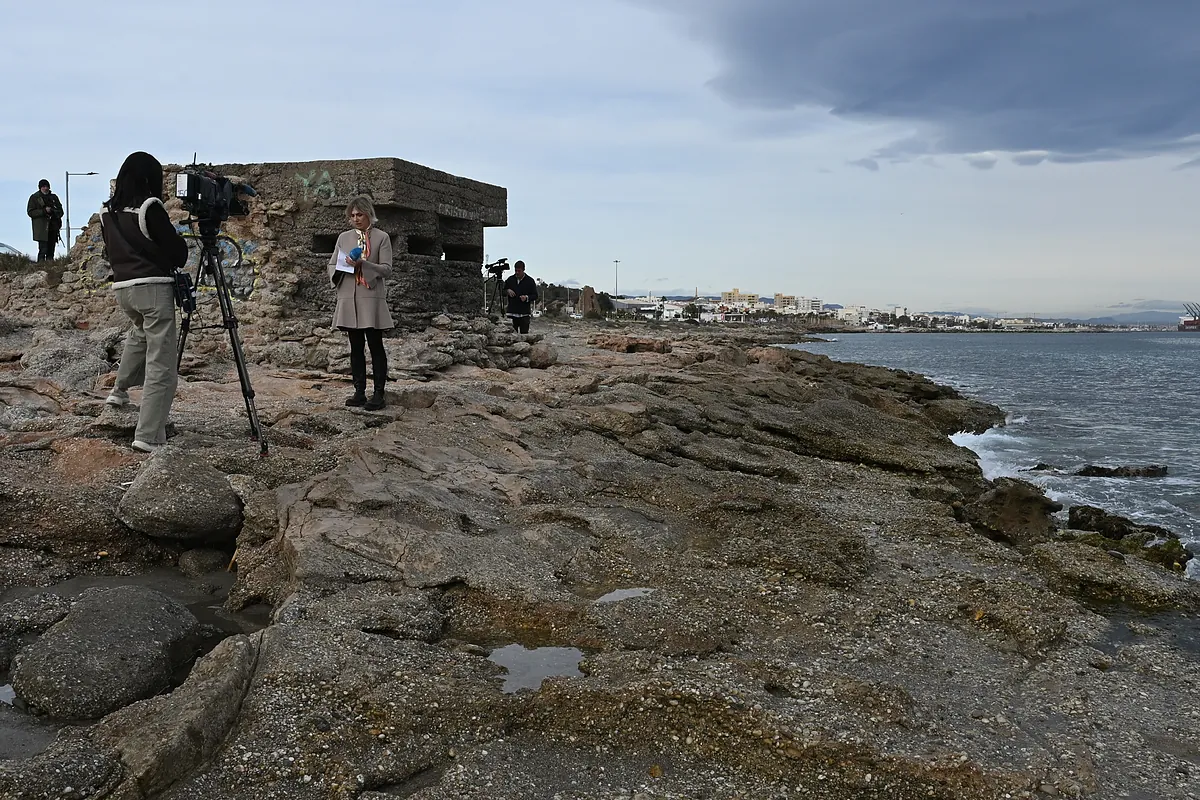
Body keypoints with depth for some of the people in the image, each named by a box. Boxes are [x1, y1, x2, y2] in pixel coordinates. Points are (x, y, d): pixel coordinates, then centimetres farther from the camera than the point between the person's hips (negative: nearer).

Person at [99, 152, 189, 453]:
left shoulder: (109, 212, 9)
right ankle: (149, 436, -9)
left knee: (141, 331, 39)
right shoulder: (150, 208, -12)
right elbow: (176, 252, -8)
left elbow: (111, 251, 18)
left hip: (121, 287, 8)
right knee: (162, 365, -5)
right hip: (154, 287, -8)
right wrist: (181, 242, 12)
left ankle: (119, 391, 44)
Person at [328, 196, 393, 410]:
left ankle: (379, 394, 1)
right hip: (348, 298, 4)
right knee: (356, 347, 7)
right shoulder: (344, 238, 15)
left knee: (375, 346, -3)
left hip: (372, 298, -4)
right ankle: (359, 391, 13)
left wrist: (362, 264, -18)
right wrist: (344, 267, -7)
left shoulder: (382, 238, 3)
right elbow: (332, 264, 17)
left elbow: (386, 269, -4)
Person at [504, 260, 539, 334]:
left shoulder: (530, 281, 4)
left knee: (524, 333, -7)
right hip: (512, 312, 2)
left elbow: (535, 296, 4)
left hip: (524, 314, -2)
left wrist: (527, 297, -16)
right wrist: (507, 290, -3)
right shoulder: (510, 279, 12)